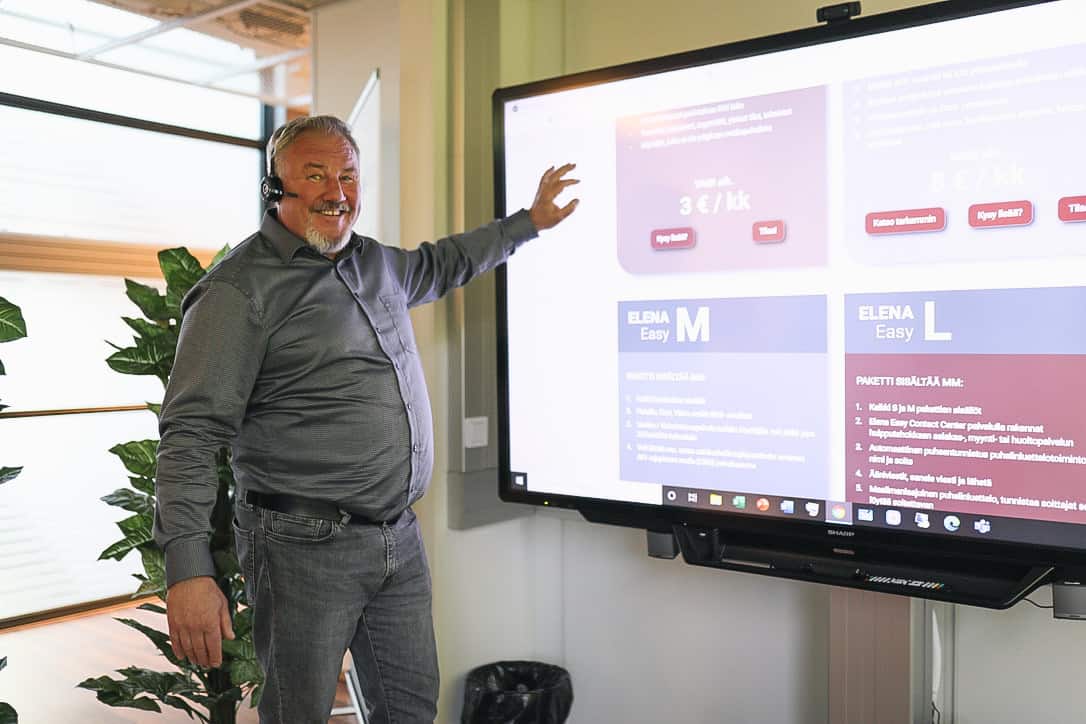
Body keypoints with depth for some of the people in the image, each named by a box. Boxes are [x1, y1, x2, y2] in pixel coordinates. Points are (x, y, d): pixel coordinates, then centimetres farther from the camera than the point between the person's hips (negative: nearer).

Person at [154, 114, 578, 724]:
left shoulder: (375, 263, 12)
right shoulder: (241, 289, -12)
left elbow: (437, 266, 34)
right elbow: (191, 435, -16)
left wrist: (530, 222, 39)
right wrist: (188, 571, -23)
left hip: (401, 537, 7)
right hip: (305, 547, -7)